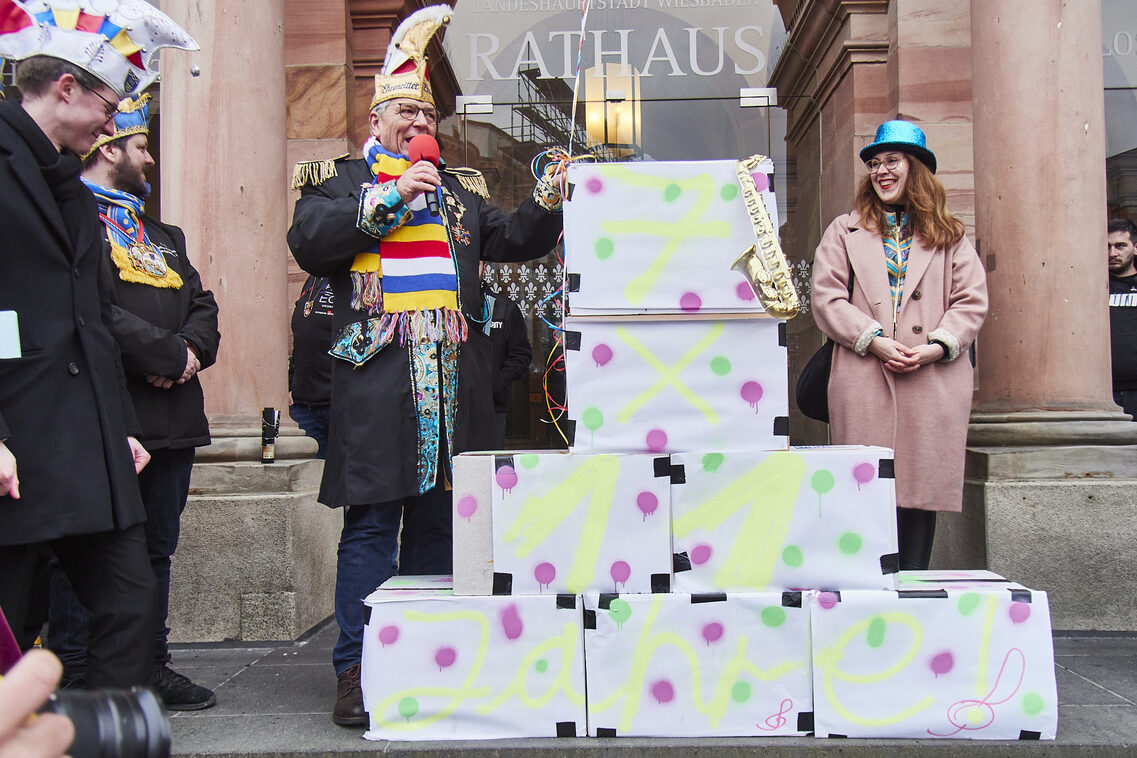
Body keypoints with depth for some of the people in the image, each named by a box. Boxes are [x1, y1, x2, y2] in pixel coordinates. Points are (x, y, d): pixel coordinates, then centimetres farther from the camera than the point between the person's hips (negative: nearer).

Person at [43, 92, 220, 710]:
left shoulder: (162, 234, 25)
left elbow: (202, 304, 17)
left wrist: (192, 349, -5)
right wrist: (169, 354, -13)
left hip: (170, 413, 8)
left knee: (157, 544, 13)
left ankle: (151, 664, 23)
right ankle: (73, 676, 8)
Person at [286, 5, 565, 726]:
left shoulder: (459, 187, 23)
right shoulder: (341, 180, 11)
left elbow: (513, 240, 17)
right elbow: (309, 242, -6)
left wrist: (550, 199, -1)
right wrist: (391, 197, -10)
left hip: (454, 377, 4)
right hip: (377, 376, -4)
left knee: (441, 518, 8)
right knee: (372, 521, -4)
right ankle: (358, 672, 4)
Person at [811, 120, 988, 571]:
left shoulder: (949, 236, 17)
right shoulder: (845, 232, 15)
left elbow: (972, 300, 8)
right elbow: (826, 298, 4)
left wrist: (935, 348, -10)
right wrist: (875, 342, -10)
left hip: (935, 380, 1)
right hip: (864, 382, -1)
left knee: (923, 486, 1)